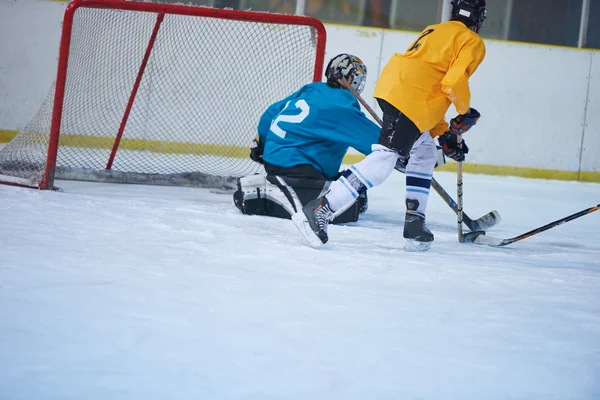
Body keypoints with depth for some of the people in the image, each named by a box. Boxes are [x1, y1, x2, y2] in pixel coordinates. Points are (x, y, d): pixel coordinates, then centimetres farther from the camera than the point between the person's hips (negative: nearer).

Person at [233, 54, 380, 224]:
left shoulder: (312, 90, 16)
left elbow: (272, 113, 25)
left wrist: (261, 143, 40)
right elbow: (366, 135, -12)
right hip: (293, 164, -10)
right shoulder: (340, 105, -10)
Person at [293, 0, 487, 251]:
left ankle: (415, 225, 17)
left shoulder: (435, 32, 31)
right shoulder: (472, 42, 6)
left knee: (425, 153, 23)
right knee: (383, 160, -16)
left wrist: (445, 135, 28)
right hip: (407, 100, -9)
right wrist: (465, 112, 9)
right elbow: (454, 82, -10)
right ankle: (320, 210, -26)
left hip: (391, 86, 9)